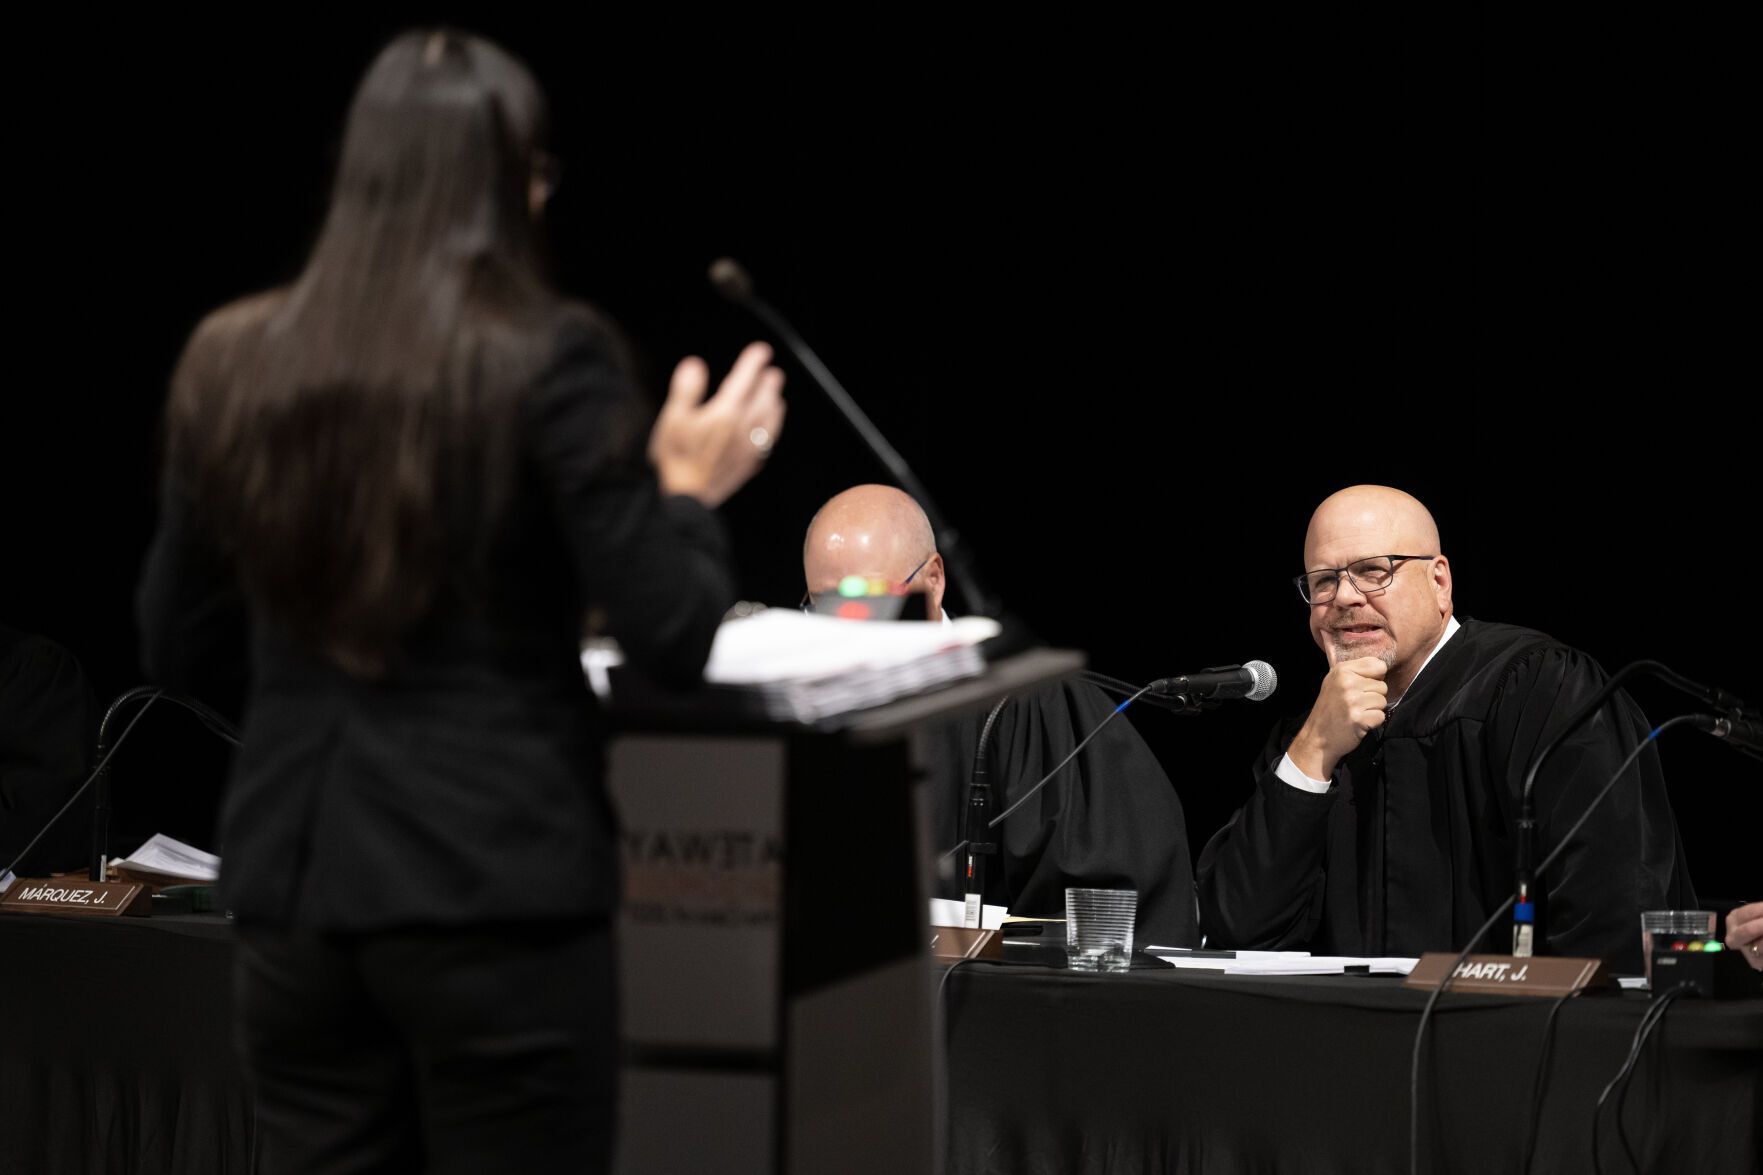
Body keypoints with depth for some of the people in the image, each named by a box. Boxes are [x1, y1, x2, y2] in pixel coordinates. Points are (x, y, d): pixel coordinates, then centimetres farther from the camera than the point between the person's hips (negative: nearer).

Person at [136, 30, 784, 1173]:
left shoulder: (233, 361, 3)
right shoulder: (548, 359, -10)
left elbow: (171, 647, 12)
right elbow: (672, 640, -11)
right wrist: (691, 489, 5)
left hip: (294, 883, 5)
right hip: (497, 890, -4)